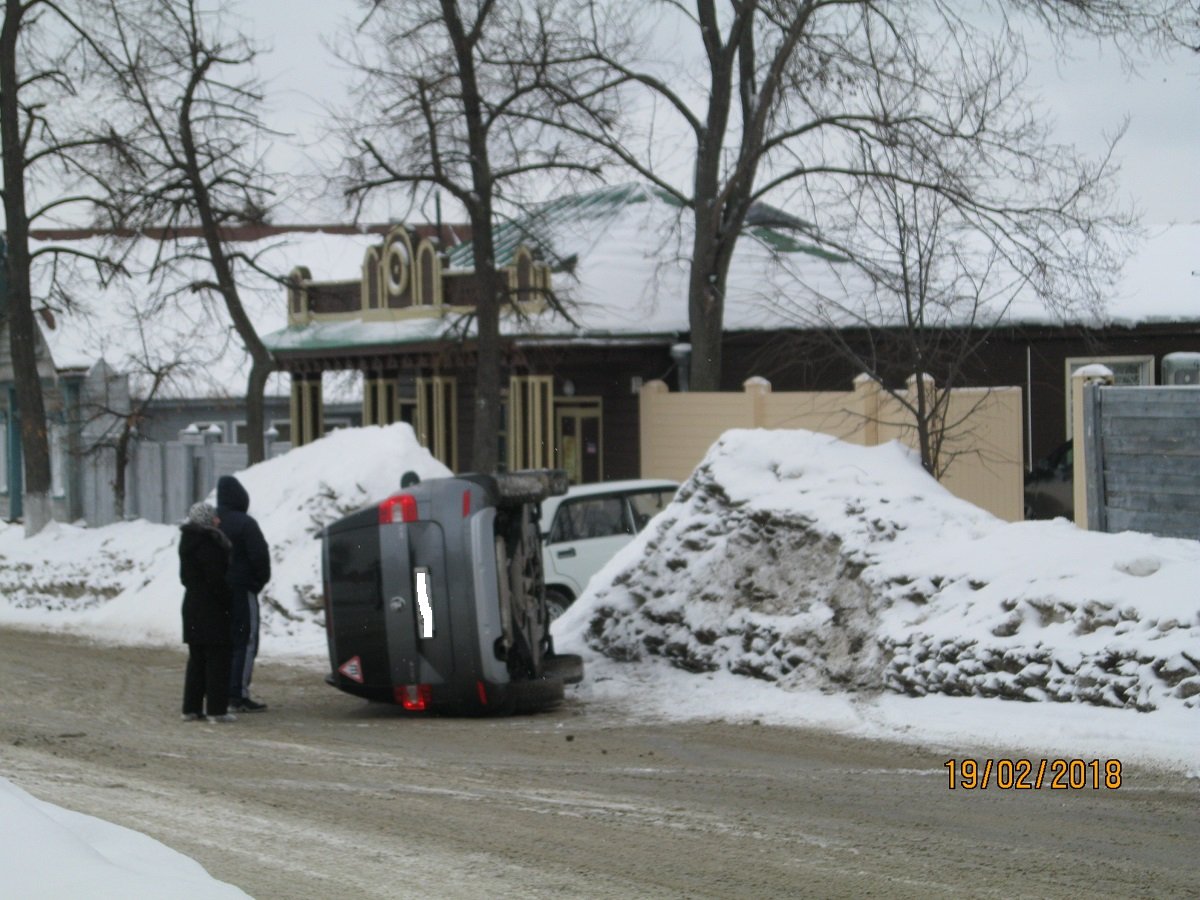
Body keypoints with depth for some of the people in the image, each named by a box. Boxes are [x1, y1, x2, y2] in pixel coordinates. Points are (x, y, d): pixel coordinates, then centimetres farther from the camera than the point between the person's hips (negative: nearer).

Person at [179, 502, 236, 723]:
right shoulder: (208, 543, -17)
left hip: (193, 604, 9)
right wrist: (227, 603, -12)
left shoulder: (189, 541, 13)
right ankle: (217, 709, -7)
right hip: (211, 609, -9)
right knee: (218, 657, -5)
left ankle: (191, 708, 15)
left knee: (197, 659, 14)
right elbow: (216, 579, -20)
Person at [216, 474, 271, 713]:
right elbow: (260, 555, -17)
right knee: (245, 641, -4)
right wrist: (261, 579, 2)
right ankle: (239, 695, -9)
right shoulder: (245, 523, -14)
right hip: (241, 589, -7)